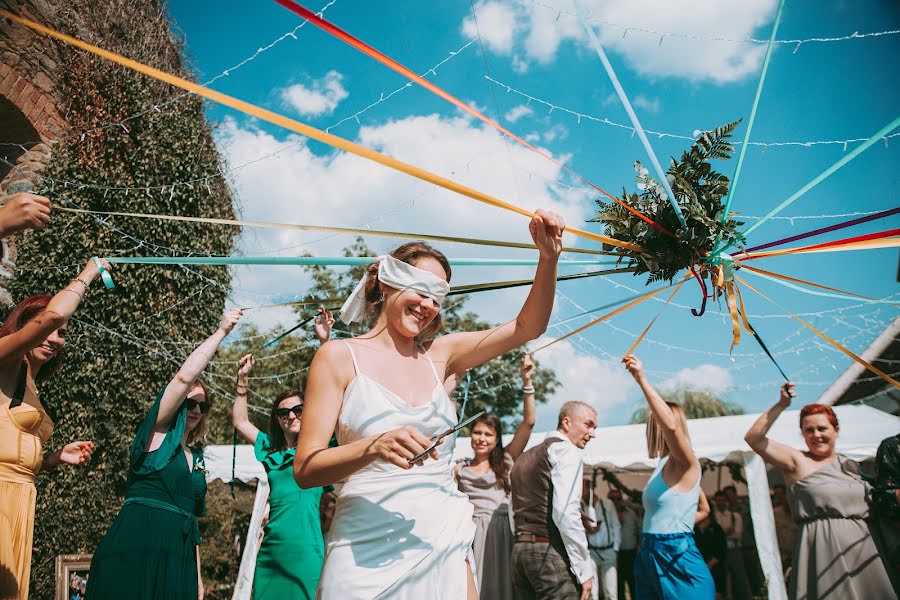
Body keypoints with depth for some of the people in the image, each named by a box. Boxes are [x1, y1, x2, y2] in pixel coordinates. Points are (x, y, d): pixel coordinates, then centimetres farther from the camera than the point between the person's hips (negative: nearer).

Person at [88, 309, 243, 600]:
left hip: (178, 555, 7)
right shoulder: (157, 434, 4)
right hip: (136, 547, -7)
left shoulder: (196, 457, 22)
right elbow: (183, 377, -10)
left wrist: (197, 576, 19)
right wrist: (221, 332, -6)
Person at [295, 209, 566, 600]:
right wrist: (374, 447, -26)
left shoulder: (439, 355, 8)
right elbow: (305, 470, -9)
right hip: (369, 552, -4)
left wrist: (548, 258, -9)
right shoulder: (340, 356, -4)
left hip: (444, 548, 4)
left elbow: (527, 327, 5)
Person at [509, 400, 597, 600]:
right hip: (552, 551, -8)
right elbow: (565, 512, -17)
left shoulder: (525, 457, 21)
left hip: (519, 549, 9)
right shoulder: (566, 449, -6)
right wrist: (584, 569, -14)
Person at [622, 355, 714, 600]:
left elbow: (671, 424, -33)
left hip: (676, 558, -9)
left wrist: (641, 380, -34)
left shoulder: (685, 464, -11)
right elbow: (704, 509, 26)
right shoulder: (664, 465, 14)